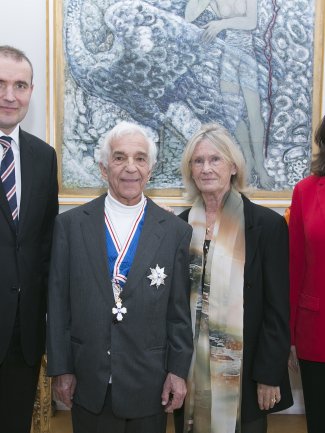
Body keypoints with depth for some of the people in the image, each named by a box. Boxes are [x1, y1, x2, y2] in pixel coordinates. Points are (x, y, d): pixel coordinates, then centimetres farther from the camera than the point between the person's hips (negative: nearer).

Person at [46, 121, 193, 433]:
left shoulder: (175, 230, -3)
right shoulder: (70, 224, -2)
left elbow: (180, 310, 0)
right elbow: (58, 302, 0)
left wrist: (178, 371, -1)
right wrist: (61, 369, 0)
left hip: (149, 384, 0)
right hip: (89, 383, 1)